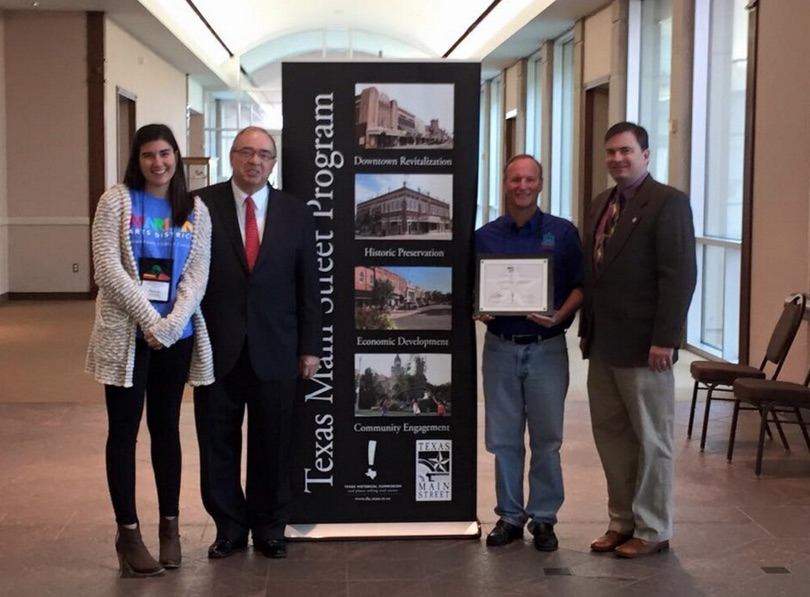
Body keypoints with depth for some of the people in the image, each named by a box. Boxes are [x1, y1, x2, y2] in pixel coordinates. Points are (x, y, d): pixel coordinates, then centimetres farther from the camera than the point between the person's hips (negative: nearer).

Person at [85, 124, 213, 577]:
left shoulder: (195, 210, 6)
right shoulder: (117, 201, -1)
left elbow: (198, 274, 0)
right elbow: (107, 267, -8)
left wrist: (170, 324, -13)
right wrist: (148, 319, -14)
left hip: (177, 335, 2)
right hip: (126, 333, -2)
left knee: (167, 427, 10)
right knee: (125, 429, 1)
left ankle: (170, 525, 19)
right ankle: (128, 532, 8)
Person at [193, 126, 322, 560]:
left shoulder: (296, 214, 5)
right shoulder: (202, 205, 0)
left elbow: (308, 286, 6)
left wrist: (310, 347, 3)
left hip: (275, 351, 1)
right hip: (216, 349, -1)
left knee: (273, 446, 8)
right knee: (218, 445, 8)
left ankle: (269, 529, 24)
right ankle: (230, 528, 23)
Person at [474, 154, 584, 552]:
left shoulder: (563, 233, 1)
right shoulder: (484, 237, 6)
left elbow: (580, 285, 1)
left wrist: (560, 316, -16)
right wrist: (477, 310, -11)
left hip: (546, 347, -2)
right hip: (500, 347, 2)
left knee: (546, 438, 3)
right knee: (503, 438, 7)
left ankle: (543, 518, 15)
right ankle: (509, 515, 19)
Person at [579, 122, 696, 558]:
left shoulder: (667, 203, -10)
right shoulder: (602, 203, 14)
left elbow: (680, 276, -16)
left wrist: (664, 340, -20)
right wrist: (587, 329, 14)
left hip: (642, 346, -7)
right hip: (603, 344, 7)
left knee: (650, 439, 4)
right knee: (611, 436, 13)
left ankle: (652, 531, 15)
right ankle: (621, 521, 24)